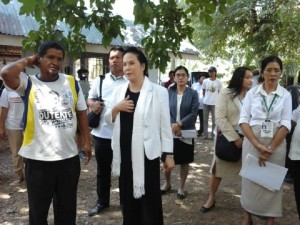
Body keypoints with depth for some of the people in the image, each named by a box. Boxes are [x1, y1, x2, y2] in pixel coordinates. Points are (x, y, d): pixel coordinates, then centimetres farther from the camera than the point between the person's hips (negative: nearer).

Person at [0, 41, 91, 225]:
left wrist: (87, 142, 6)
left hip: (69, 157, 3)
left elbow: (81, 112, 8)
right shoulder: (28, 83, -6)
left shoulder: (72, 82, 2)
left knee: (67, 209, 21)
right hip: (38, 159, -2)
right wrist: (27, 61, -8)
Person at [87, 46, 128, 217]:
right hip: (102, 133, 4)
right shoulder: (100, 80, 9)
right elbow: (90, 99, 16)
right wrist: (92, 104, -6)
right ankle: (102, 201, 34)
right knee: (103, 169, 17)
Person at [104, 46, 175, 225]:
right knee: (128, 198, 16)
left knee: (150, 200, 4)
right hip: (124, 153, 5)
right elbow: (109, 120, 13)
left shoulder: (158, 91, -7)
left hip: (147, 154, -5)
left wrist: (169, 154, -6)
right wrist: (115, 108, -8)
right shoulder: (120, 91, 8)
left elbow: (165, 125, -6)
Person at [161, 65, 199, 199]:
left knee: (184, 162, 10)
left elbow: (194, 113, -10)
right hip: (170, 132, 1)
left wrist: (179, 124, -18)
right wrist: (172, 126, -17)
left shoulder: (193, 93, -4)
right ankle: (167, 183, 35)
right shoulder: (168, 93, 1)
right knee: (167, 160, 10)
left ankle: (181, 187, 28)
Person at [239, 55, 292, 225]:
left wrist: (270, 148, -14)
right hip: (252, 142, 1)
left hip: (276, 143, 0)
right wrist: (258, 145, -15)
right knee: (250, 179, 9)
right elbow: (243, 120, -4)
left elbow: (286, 124, -5)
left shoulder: (286, 95, 0)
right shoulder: (252, 93, 0)